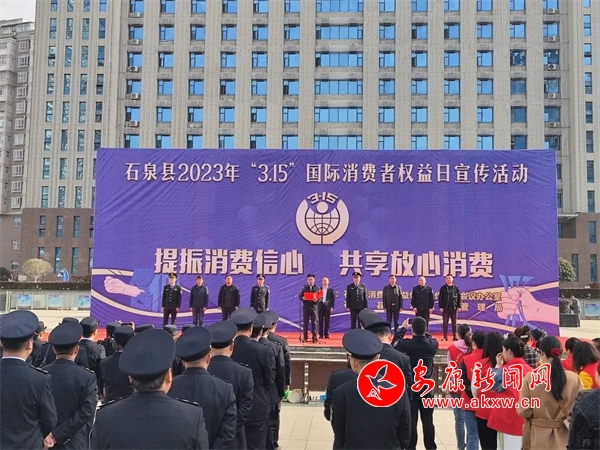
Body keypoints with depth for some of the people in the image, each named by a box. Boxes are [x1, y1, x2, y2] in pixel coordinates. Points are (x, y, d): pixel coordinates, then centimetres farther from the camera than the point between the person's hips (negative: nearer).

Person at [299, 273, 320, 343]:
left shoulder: (317, 288, 5)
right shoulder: (304, 288, 8)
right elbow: (300, 296, 5)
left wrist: (317, 299, -20)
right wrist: (302, 298, -17)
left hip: (313, 307, -1)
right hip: (306, 307, 1)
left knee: (314, 323, 0)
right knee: (305, 323, 3)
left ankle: (314, 338, 4)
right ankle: (305, 337, 8)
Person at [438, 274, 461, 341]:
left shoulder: (456, 288, 5)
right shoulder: (443, 288, 2)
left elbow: (459, 298, 5)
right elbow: (440, 298, 0)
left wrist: (459, 307, -1)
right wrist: (440, 307, -6)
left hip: (454, 308, 1)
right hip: (445, 308, -1)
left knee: (454, 322, 5)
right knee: (445, 322, 2)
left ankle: (455, 336, 9)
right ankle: (445, 337, 6)